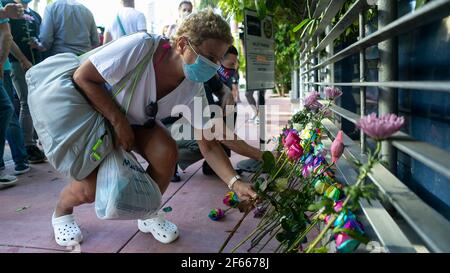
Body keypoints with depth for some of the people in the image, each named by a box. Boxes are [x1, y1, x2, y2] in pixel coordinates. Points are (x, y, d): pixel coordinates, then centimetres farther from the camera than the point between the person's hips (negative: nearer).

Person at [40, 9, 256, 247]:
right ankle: (61, 212, 22)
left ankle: (148, 215, 6)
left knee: (166, 152, -23)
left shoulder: (193, 89, -20)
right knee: (90, 188, -17)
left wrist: (235, 182, -32)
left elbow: (208, 145, -18)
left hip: (136, 121, 4)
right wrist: (118, 121, -28)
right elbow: (82, 77, -27)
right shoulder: (139, 47, -36)